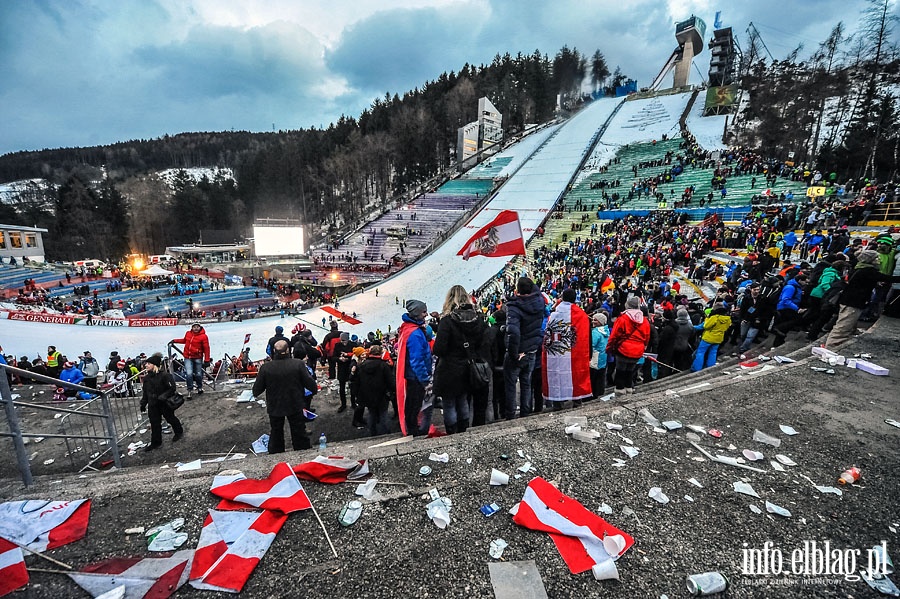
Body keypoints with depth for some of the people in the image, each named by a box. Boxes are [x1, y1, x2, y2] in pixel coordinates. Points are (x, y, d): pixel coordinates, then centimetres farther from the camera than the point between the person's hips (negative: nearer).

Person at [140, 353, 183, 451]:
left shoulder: (165, 375, -20)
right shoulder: (147, 377, 2)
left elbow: (172, 388, -19)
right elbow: (145, 392, 13)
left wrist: (163, 396, -28)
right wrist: (143, 403, 13)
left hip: (165, 403, -5)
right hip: (152, 405, 5)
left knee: (170, 418, 13)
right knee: (154, 423, 9)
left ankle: (179, 432, 38)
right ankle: (155, 442, 21)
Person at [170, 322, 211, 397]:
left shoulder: (203, 336, -10)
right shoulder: (188, 333, 3)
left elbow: (206, 349, -10)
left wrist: (207, 360, -12)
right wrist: (175, 341, 20)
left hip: (198, 358, -2)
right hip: (188, 358, 2)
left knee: (198, 374, 6)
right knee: (189, 374, -9)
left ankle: (200, 387, 31)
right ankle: (190, 390, 5)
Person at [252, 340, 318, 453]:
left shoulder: (265, 367, -17)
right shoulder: (298, 364, -20)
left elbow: (256, 390, -8)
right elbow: (310, 383, -14)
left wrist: (255, 393, 15)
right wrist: (314, 390, 8)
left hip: (274, 407, 1)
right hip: (295, 405, -1)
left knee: (276, 433, 23)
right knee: (299, 433, 15)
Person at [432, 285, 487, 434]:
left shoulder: (447, 321, -20)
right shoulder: (478, 319, -4)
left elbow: (438, 350, -23)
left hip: (449, 373, -6)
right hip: (468, 371, 6)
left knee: (449, 405, 9)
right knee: (463, 403, 21)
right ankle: (463, 434, 34)